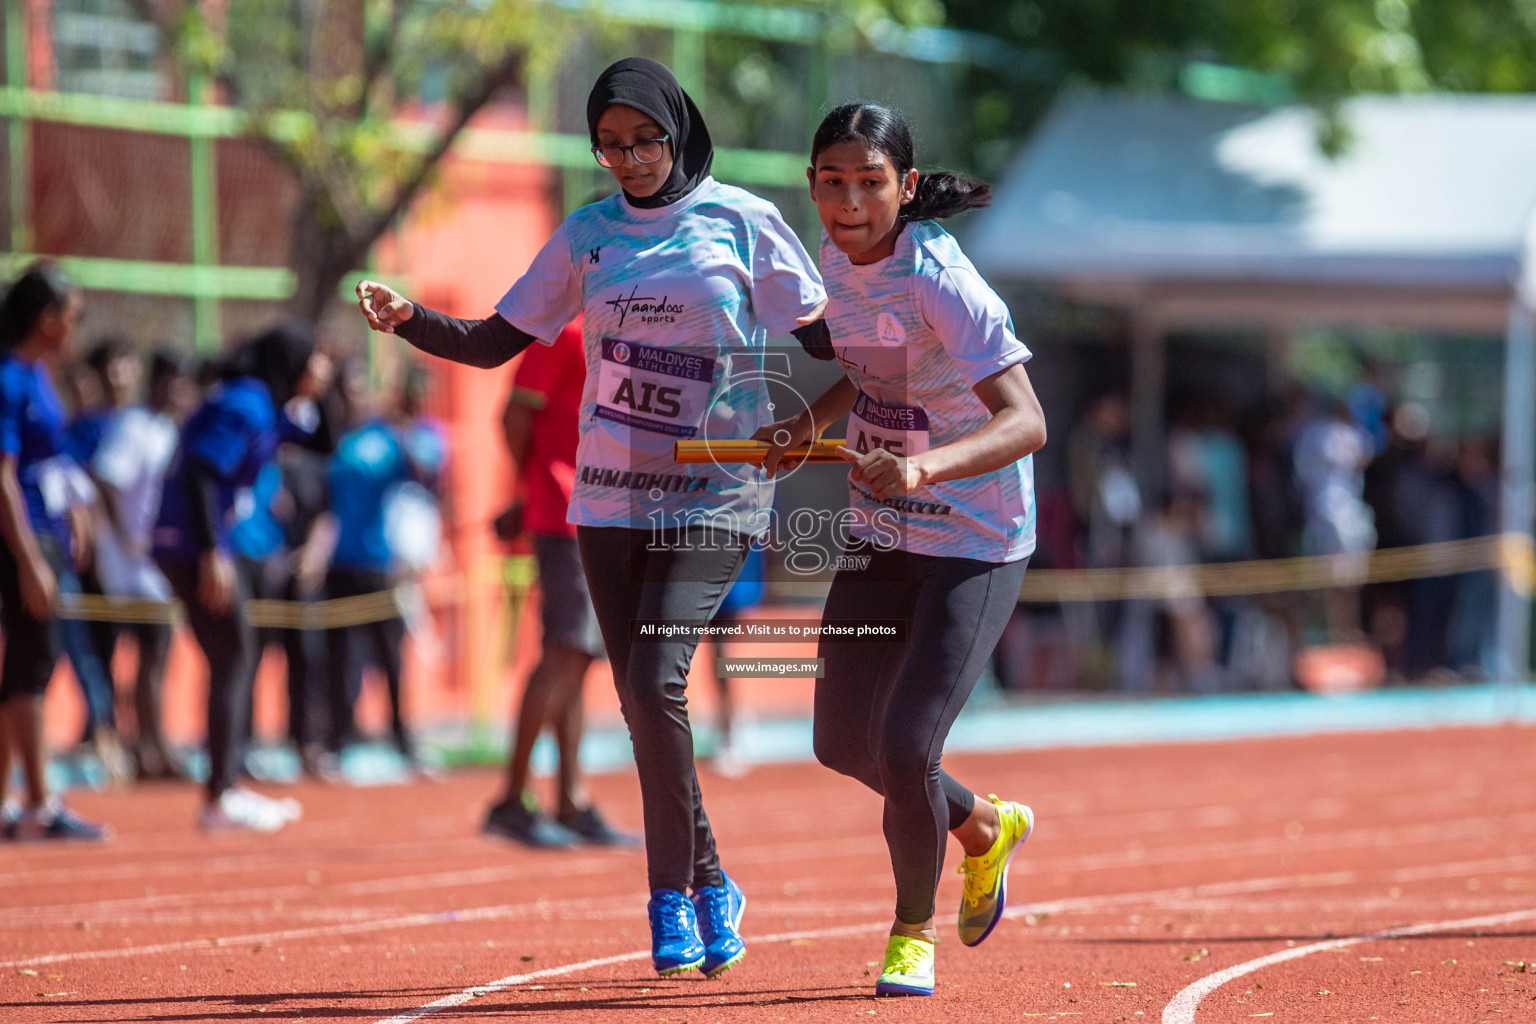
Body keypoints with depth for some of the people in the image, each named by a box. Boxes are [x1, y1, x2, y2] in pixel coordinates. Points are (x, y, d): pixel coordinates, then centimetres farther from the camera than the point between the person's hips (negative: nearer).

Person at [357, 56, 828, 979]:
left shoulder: (742, 221, -2)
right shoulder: (588, 235, 7)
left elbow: (825, 336, 1)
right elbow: (495, 344, 9)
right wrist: (406, 320, -7)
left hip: (716, 496, -4)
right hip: (611, 496, 4)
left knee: (656, 680, -19)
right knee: (641, 701, 3)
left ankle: (674, 894, -7)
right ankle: (709, 886, 18)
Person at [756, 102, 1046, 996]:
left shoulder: (940, 282, -26)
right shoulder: (843, 257, -2)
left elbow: (1027, 422, -35)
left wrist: (926, 466, -50)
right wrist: (812, 421, 0)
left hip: (975, 547, -8)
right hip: (879, 538, 8)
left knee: (905, 749, -14)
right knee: (845, 746, 12)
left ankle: (913, 930, 14)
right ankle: (985, 829, 42)